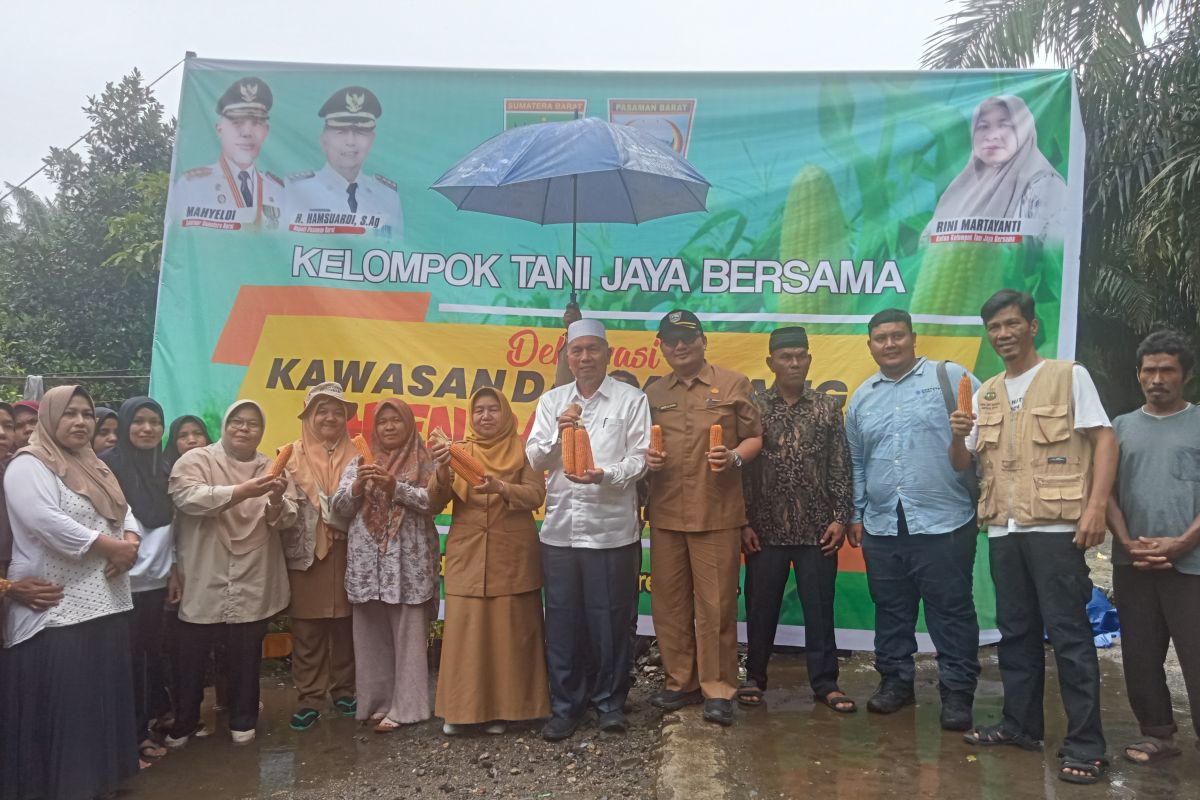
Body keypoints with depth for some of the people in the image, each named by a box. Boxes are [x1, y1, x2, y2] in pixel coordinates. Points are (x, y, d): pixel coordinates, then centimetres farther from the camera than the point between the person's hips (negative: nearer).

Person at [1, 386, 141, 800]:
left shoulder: (95, 466, 16)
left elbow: (124, 512, 15)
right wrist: (112, 546, -18)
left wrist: (131, 543, -7)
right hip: (57, 610, -7)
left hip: (106, 602, 8)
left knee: (103, 696, 13)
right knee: (63, 704, -2)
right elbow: (47, 523, -22)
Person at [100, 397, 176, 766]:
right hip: (125, 579, -6)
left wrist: (175, 569, 14)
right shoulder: (109, 465, -9)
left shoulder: (161, 468, 11)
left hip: (157, 579, 6)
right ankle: (132, 735, 12)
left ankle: (151, 721, 24)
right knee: (130, 657, 0)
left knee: (153, 652, 11)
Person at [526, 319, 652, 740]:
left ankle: (610, 701, 22)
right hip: (560, 527, 3)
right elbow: (534, 459, 8)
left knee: (610, 619, 4)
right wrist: (558, 432, -10)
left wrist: (605, 475, -21)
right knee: (562, 621, 7)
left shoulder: (631, 399, 2)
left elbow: (639, 458, -3)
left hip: (611, 528, -3)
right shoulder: (552, 401, 12)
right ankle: (565, 705, 21)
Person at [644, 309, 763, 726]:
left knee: (716, 604, 0)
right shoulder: (653, 393, 15)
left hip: (717, 513, -4)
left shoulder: (733, 384, 4)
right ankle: (680, 681, 24)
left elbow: (754, 437, 5)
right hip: (665, 513, 4)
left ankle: (718, 689, 13)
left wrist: (734, 456, -14)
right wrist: (646, 456, 0)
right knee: (669, 601, 10)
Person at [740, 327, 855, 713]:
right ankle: (755, 678, 24)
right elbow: (740, 469, 0)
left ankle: (825, 683, 19)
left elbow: (840, 469, 5)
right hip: (766, 529, 0)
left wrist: (840, 518, -2)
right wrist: (744, 523, -4)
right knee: (761, 607, 9)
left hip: (817, 529, 1)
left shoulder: (827, 408, 5)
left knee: (819, 607, 7)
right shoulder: (753, 407, 2)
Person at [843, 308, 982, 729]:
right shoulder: (861, 397, 13)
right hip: (882, 527, 5)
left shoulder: (951, 378, -2)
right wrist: (855, 515, 17)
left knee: (951, 612, 4)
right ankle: (895, 680, 29)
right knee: (891, 611, 14)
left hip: (944, 522, -4)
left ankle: (957, 692, 17)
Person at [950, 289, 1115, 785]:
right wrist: (958, 438, -8)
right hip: (1003, 529, 6)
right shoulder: (985, 394, 14)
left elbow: (1104, 440, -6)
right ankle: (1021, 724, 25)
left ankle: (1086, 745, 6)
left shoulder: (1069, 376, 0)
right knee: (1016, 631, 13)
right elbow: (962, 465, 15)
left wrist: (1095, 506, -17)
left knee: (1069, 634, -3)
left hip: (1055, 526, -6)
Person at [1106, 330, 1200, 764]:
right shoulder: (1121, 426, 12)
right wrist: (1127, 542, -4)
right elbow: (1106, 491, 9)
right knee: (1140, 658, 10)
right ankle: (1158, 734, 24)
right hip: (1131, 565, 4)